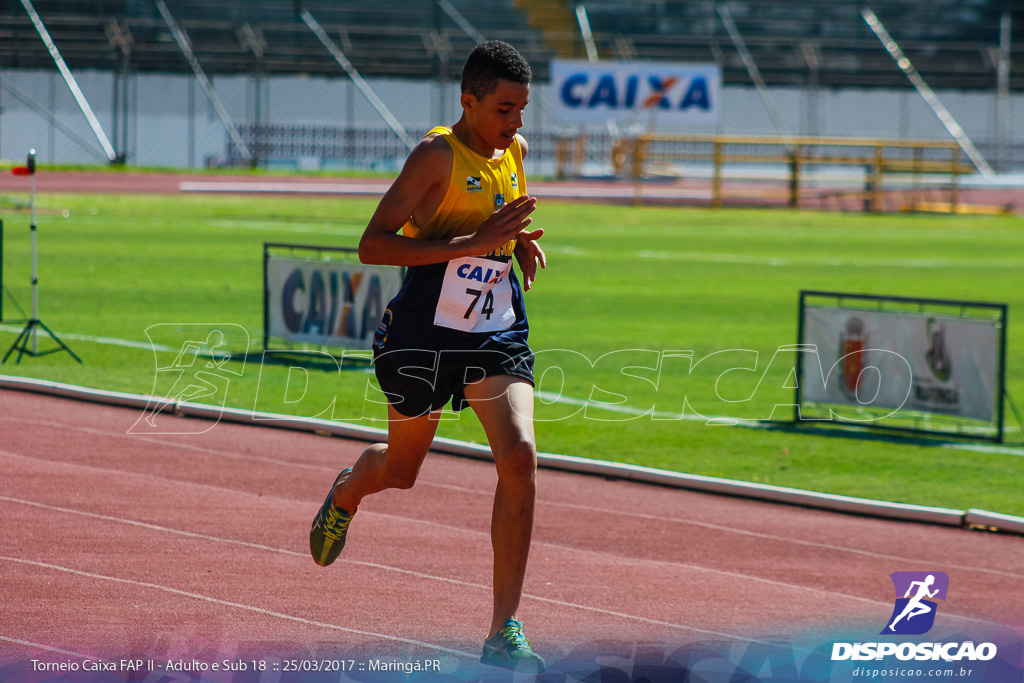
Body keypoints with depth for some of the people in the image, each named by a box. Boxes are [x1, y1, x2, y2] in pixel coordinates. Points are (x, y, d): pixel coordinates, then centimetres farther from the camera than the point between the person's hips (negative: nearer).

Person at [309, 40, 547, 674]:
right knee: (401, 469, 15)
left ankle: (505, 632, -15)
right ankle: (347, 492, 57)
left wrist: (520, 244, 5)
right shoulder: (437, 156, -16)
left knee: (519, 454, -18)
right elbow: (372, 246, -23)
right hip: (425, 330, -4)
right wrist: (475, 243, -29)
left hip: (498, 330, 4)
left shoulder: (514, 150, 5)